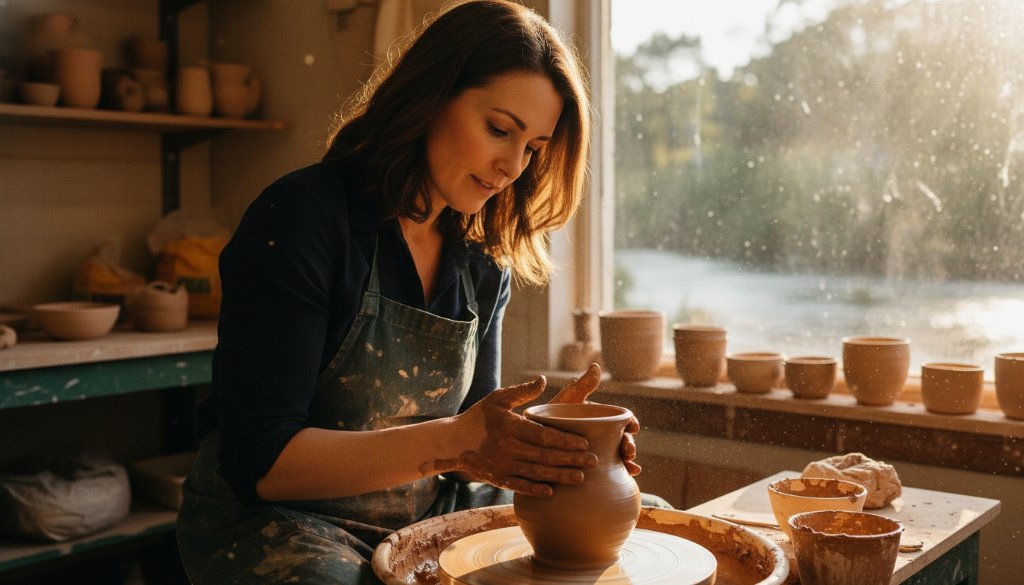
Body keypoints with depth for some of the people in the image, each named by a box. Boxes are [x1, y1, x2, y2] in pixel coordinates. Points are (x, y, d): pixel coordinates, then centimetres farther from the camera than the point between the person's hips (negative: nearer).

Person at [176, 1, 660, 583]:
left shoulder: (484, 261, 2)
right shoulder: (301, 218, -18)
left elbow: (475, 437, 5)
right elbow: (260, 461, -22)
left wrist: (541, 437, -17)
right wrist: (451, 442, -32)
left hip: (426, 515, 6)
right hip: (275, 520, -6)